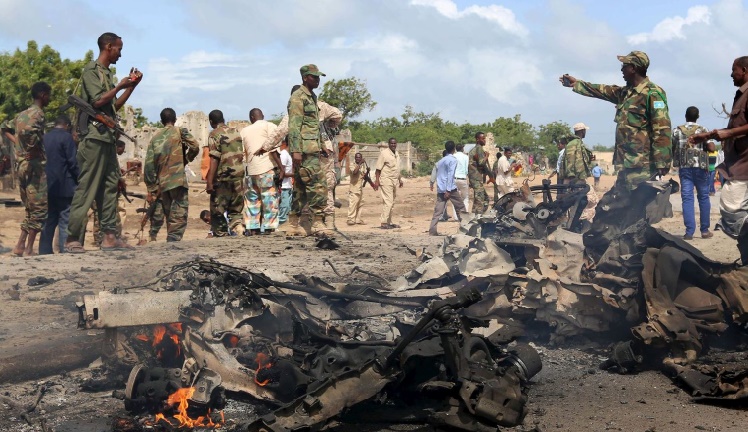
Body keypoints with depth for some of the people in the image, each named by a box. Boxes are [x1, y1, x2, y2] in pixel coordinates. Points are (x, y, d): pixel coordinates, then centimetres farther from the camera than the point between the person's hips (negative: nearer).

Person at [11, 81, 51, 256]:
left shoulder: (22, 114, 17)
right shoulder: (38, 114, -11)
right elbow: (27, 130, -28)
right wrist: (35, 148, -16)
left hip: (20, 165, 9)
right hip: (34, 165, -9)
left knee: (30, 208, 15)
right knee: (39, 208, -5)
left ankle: (20, 245, 11)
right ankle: (29, 249, -7)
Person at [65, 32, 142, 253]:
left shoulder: (106, 73, 19)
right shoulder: (91, 70, -6)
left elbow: (115, 105, 22)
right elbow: (98, 101, -17)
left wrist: (132, 86, 16)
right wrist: (120, 86, -8)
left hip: (107, 137, 9)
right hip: (94, 136, -9)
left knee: (110, 187, 7)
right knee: (86, 188, -10)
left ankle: (109, 237, 9)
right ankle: (73, 239, -9)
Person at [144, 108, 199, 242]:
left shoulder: (155, 137, 13)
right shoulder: (180, 132, 3)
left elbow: (149, 164, 7)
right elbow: (194, 147, -11)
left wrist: (151, 189, 9)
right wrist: (186, 160, 10)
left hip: (162, 183, 5)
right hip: (178, 179, -5)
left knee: (170, 216, 14)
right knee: (179, 216, -9)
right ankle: (173, 240, -23)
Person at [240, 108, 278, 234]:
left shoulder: (244, 131, 18)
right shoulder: (269, 126, 4)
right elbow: (273, 149, -7)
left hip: (251, 170, 4)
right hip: (267, 168, -4)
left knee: (252, 199, 11)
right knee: (269, 199, -2)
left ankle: (253, 228, 8)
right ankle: (268, 228, -7)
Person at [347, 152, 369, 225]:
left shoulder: (363, 166, 12)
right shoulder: (353, 165, -7)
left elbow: (365, 176, 17)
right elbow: (354, 172, -27)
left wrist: (367, 171, -2)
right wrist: (359, 164, -25)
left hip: (361, 187, 7)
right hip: (354, 186, -7)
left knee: (360, 203, 7)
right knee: (353, 203, -12)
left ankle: (358, 219, 12)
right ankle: (351, 219, -13)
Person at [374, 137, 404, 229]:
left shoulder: (396, 154, 15)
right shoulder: (384, 153, -9)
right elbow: (378, 168, -12)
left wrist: (399, 179, 21)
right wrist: (377, 181, -17)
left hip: (395, 181, 8)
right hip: (386, 181, -8)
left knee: (391, 203, 10)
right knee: (388, 202, -13)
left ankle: (389, 222, 16)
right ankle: (383, 223, -11)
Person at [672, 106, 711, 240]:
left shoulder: (677, 131, 4)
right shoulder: (702, 130, 0)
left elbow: (671, 149, 4)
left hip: (684, 168, 1)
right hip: (700, 167, -1)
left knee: (687, 198, -1)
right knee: (703, 197, 10)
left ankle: (689, 232, -9)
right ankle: (705, 230, 12)